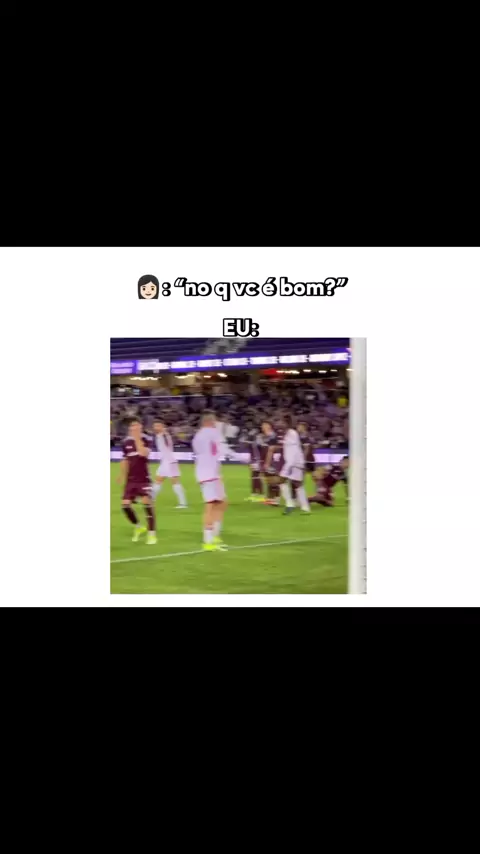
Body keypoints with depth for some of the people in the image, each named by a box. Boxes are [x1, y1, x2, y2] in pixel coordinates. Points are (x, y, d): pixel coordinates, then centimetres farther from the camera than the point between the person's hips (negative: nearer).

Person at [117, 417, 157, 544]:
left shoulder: (146, 440, -7)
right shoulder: (126, 442, 5)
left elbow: (143, 453, -27)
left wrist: (137, 438, -21)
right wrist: (122, 475, 16)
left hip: (143, 478, -4)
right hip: (131, 479, 5)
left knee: (147, 502, -19)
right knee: (125, 504, -3)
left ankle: (152, 533, -10)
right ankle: (138, 527, 23)